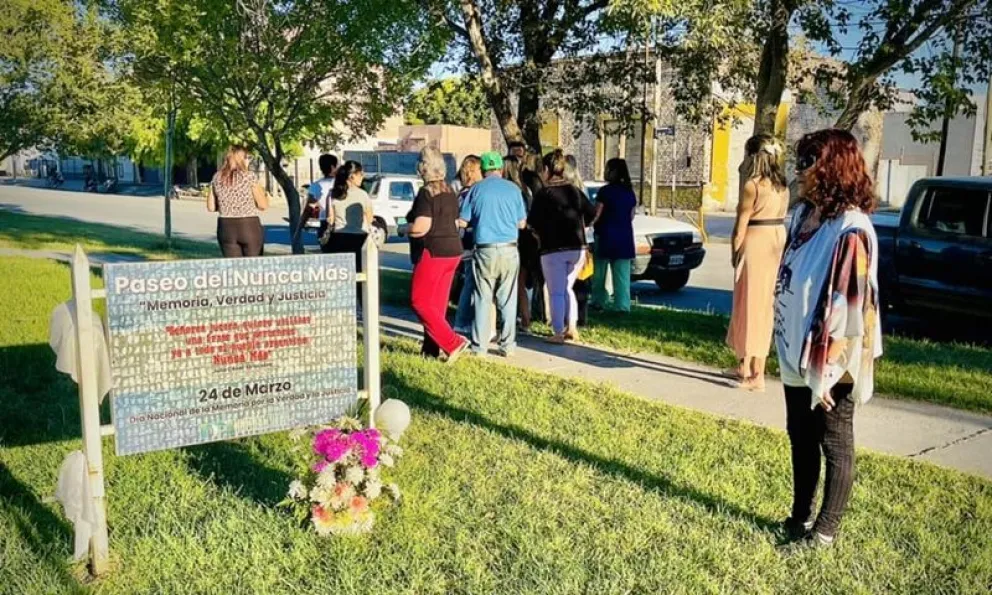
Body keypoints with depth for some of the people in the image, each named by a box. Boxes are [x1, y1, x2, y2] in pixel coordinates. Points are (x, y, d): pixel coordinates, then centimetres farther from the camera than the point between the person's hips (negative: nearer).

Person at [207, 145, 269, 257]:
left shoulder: (217, 178, 5)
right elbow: (263, 205, -6)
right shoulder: (249, 176, -7)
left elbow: (211, 207, 8)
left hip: (226, 227, 4)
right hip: (249, 227, -4)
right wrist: (265, 194, 13)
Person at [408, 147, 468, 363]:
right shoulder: (450, 192, 12)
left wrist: (405, 229, -4)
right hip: (453, 251, 9)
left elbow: (421, 227, -22)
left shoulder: (426, 193, -14)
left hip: (433, 252, -9)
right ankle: (432, 349, 17)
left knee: (420, 301, -3)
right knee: (437, 303, 12)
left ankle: (452, 343, -10)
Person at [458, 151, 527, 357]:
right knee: (508, 300, 7)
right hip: (509, 249, 1)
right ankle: (507, 345, 9)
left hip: (485, 249, -1)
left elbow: (463, 221, 3)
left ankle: (479, 346, 8)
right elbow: (521, 223, 8)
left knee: (482, 299, 6)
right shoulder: (513, 189, 3)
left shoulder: (477, 189, 0)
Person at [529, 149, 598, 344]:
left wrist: (540, 234, 6)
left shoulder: (544, 193, -9)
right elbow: (591, 214, 10)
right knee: (568, 288, 19)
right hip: (577, 247, 5)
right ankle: (572, 328, 13)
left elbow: (533, 223, -13)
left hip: (553, 249, -5)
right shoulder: (574, 191, 7)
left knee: (556, 292, 4)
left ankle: (559, 333, 5)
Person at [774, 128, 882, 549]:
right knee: (800, 439, 18)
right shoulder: (805, 215, 5)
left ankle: (826, 528, 24)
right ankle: (800, 517, 34)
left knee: (835, 446, 9)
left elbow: (851, 308, -21)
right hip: (797, 356, 8)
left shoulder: (850, 230, -20)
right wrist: (788, 348, 15)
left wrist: (829, 371, -20)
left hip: (829, 364, -8)